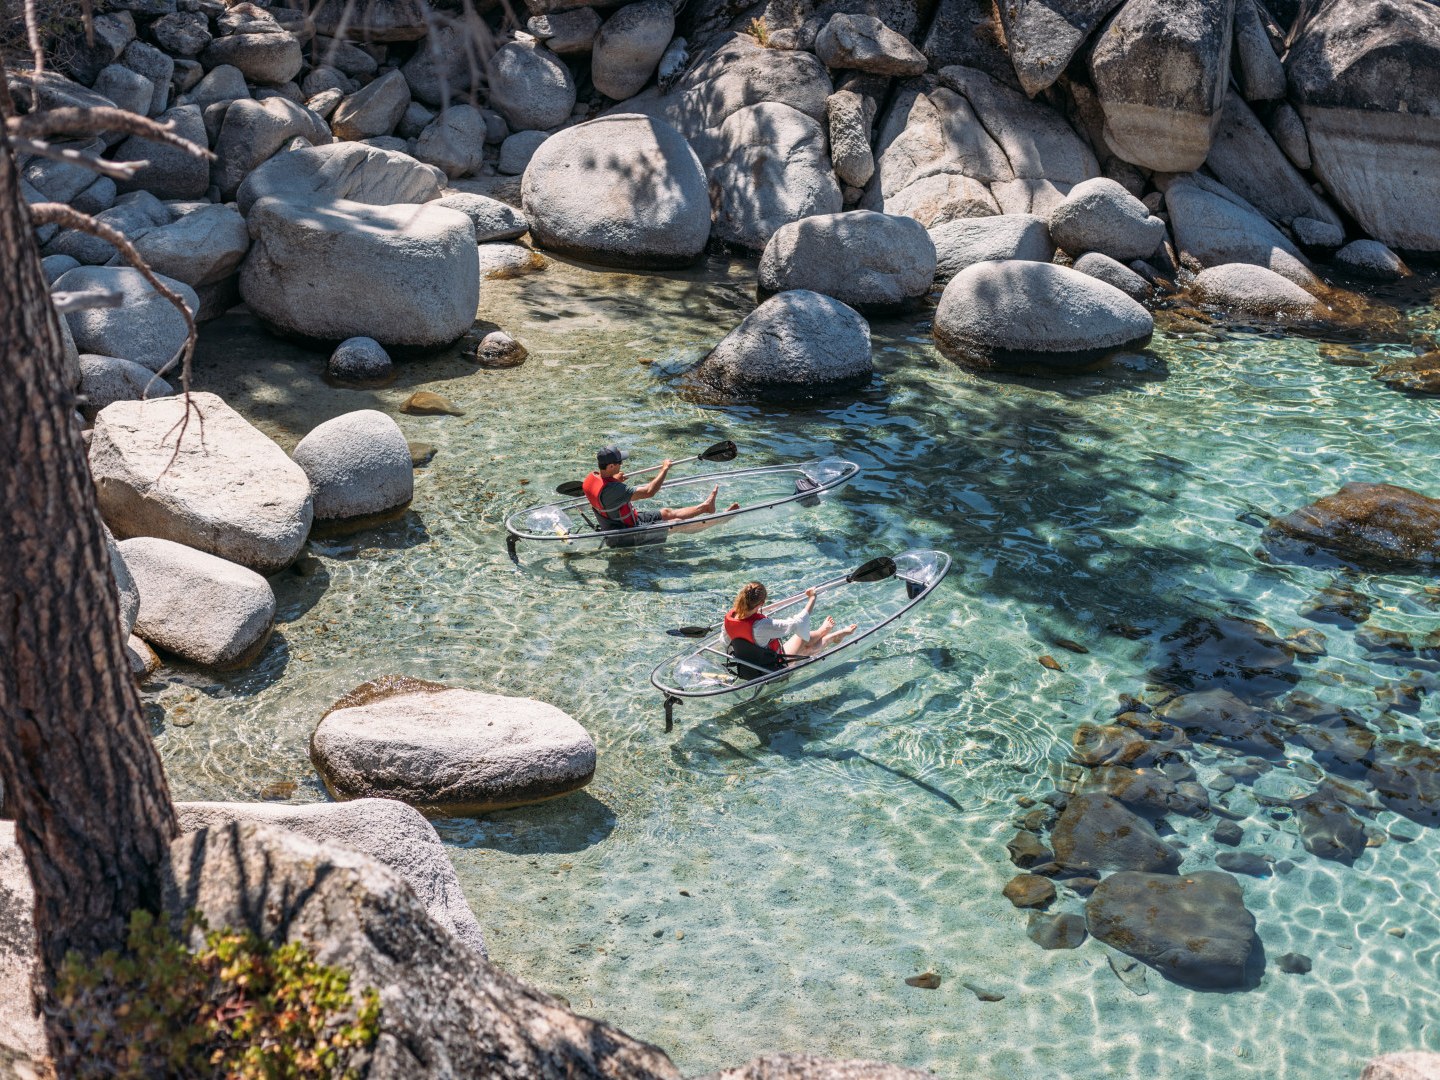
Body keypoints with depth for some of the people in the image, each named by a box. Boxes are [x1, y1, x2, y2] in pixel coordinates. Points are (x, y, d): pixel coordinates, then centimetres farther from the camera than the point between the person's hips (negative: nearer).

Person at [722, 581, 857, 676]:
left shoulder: (729, 616, -21)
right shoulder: (761, 625, -43)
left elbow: (725, 639, 0)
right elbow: (797, 623, -38)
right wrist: (812, 599, -24)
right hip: (773, 666, -7)